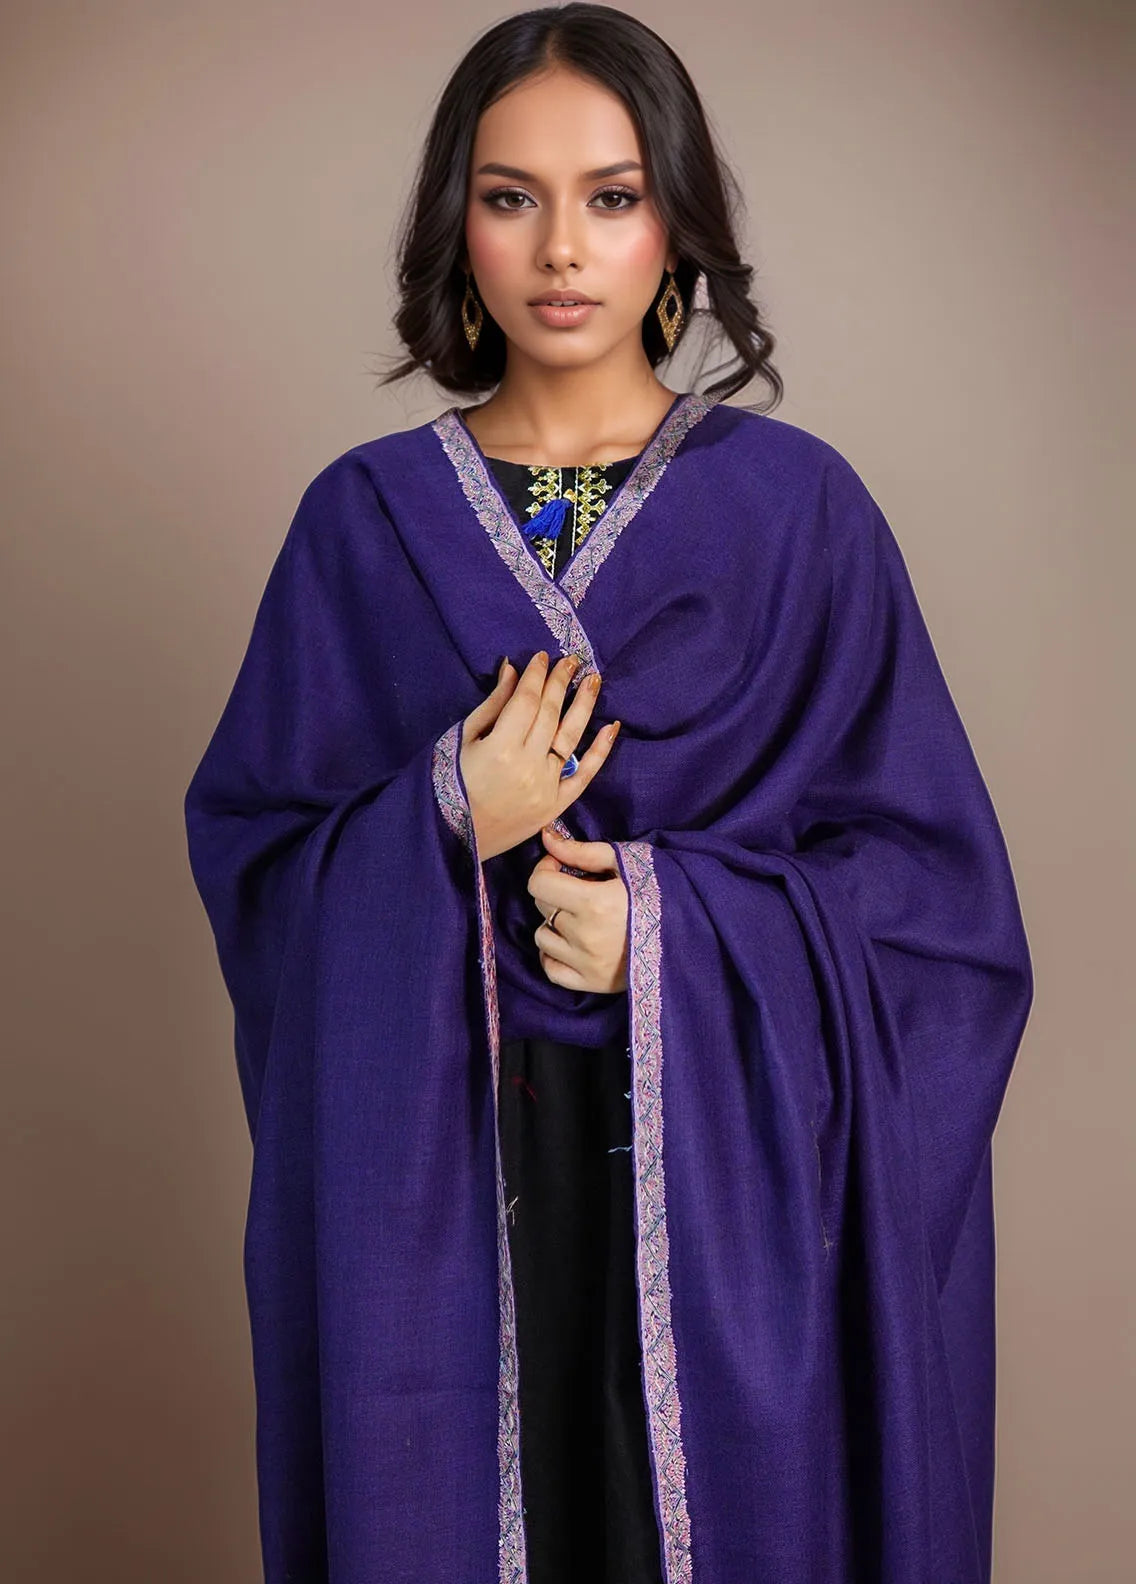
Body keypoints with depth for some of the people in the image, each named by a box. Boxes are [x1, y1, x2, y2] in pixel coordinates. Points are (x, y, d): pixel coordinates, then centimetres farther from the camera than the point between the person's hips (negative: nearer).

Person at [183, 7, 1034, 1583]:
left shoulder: (799, 507, -2)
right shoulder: (366, 519, 1)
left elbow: (931, 874, -2)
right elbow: (250, 852, 3)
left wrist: (676, 926, -16)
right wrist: (444, 828, -15)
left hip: (730, 1172, -1)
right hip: (437, 1173, 1)